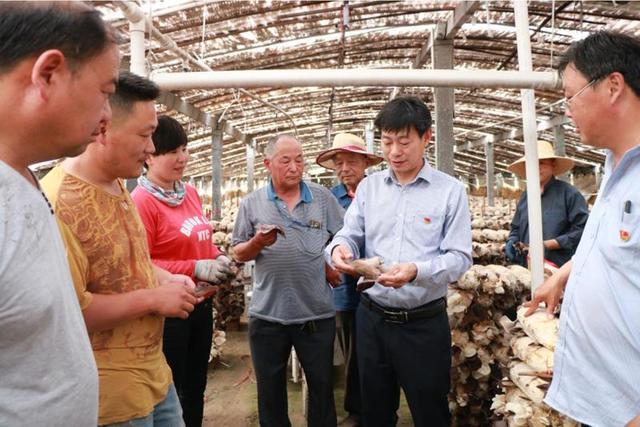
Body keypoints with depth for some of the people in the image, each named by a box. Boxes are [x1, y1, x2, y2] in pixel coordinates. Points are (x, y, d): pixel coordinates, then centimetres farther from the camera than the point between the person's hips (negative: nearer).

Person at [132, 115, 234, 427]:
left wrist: (219, 259, -2)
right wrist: (195, 269, -25)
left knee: (196, 387, 22)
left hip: (201, 304, 7)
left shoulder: (190, 193, 5)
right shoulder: (141, 200, -17)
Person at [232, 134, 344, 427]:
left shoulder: (323, 198, 2)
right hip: (267, 314, 0)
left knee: (322, 386, 15)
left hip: (318, 314, 0)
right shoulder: (252, 203, 1)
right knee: (270, 390, 16)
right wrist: (258, 243, -15)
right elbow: (239, 254, 4)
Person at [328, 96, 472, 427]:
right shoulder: (368, 187, 6)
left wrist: (417, 271, -29)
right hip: (372, 318, 3)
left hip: (424, 324, -3)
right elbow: (350, 234, 3)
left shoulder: (450, 190, -5)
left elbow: (460, 257, -11)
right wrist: (340, 247, -21)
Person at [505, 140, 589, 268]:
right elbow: (516, 228, 22)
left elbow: (582, 227, -13)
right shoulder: (525, 196, 13)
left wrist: (549, 244, -18)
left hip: (561, 268, -5)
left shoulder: (569, 193, -6)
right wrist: (512, 242, 1)